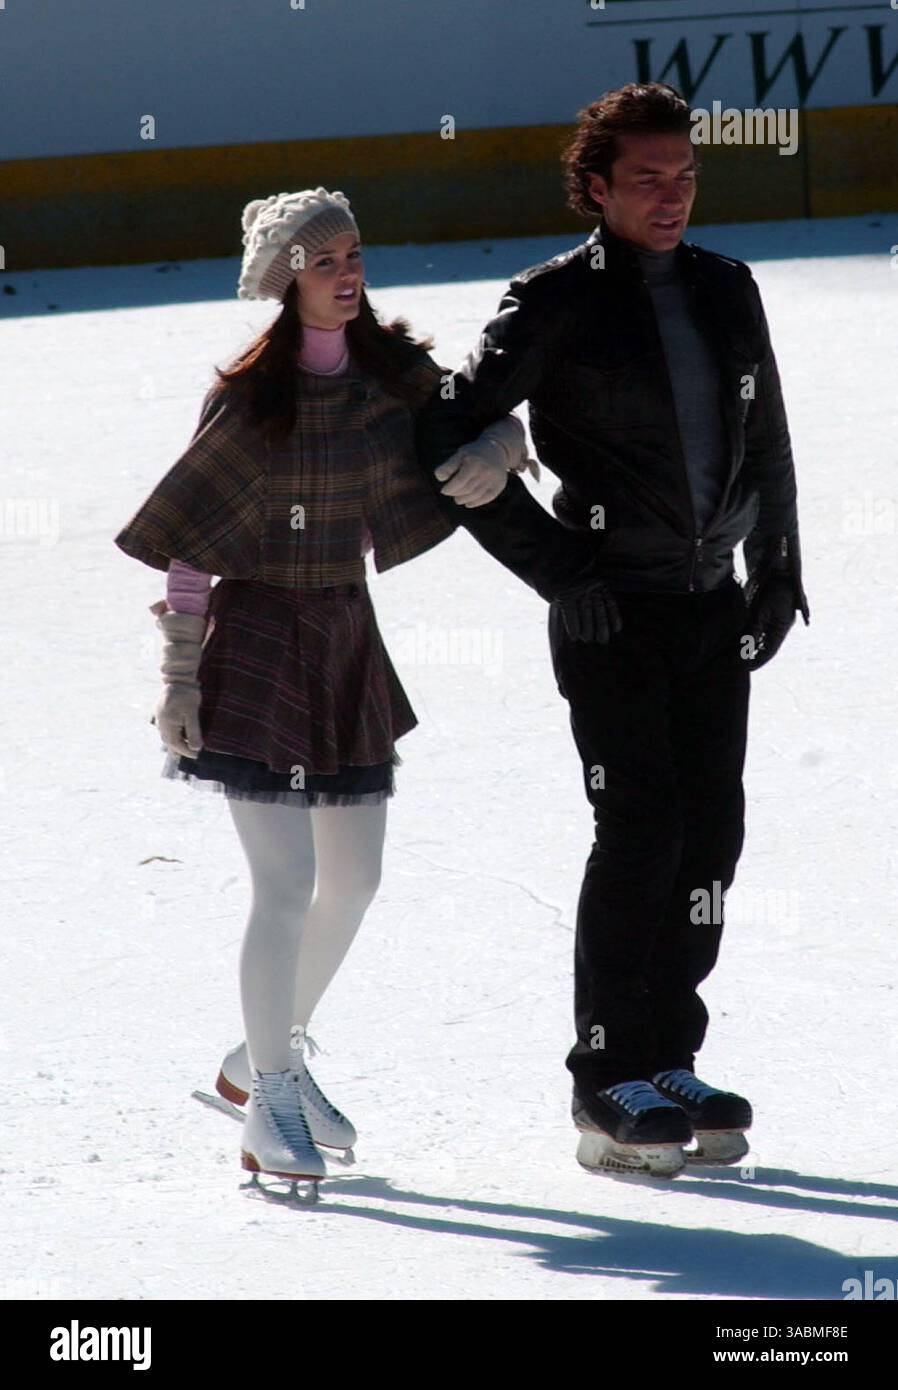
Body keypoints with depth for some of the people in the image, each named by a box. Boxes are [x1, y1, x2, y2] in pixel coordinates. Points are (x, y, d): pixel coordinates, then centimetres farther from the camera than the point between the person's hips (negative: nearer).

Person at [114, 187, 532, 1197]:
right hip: (259, 638, -6)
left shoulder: (394, 373, 2)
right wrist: (179, 672, -10)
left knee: (355, 877, 13)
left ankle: (270, 1055, 34)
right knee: (287, 880, -11)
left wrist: (493, 453, -16)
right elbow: (187, 543, -7)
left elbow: (492, 428, 8)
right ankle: (268, 1108, -1)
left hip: (349, 639, 6)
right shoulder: (248, 397, -11)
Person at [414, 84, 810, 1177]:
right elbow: (452, 435, -8)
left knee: (711, 831, 5)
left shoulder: (727, 291, 10)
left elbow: (766, 441, 21)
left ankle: (669, 1063, 14)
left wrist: (778, 570, 12)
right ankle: (609, 1086, -4)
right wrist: (552, 568, -10)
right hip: (612, 610, -6)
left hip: (714, 602, 6)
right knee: (640, 829, -10)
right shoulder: (556, 305, -7)